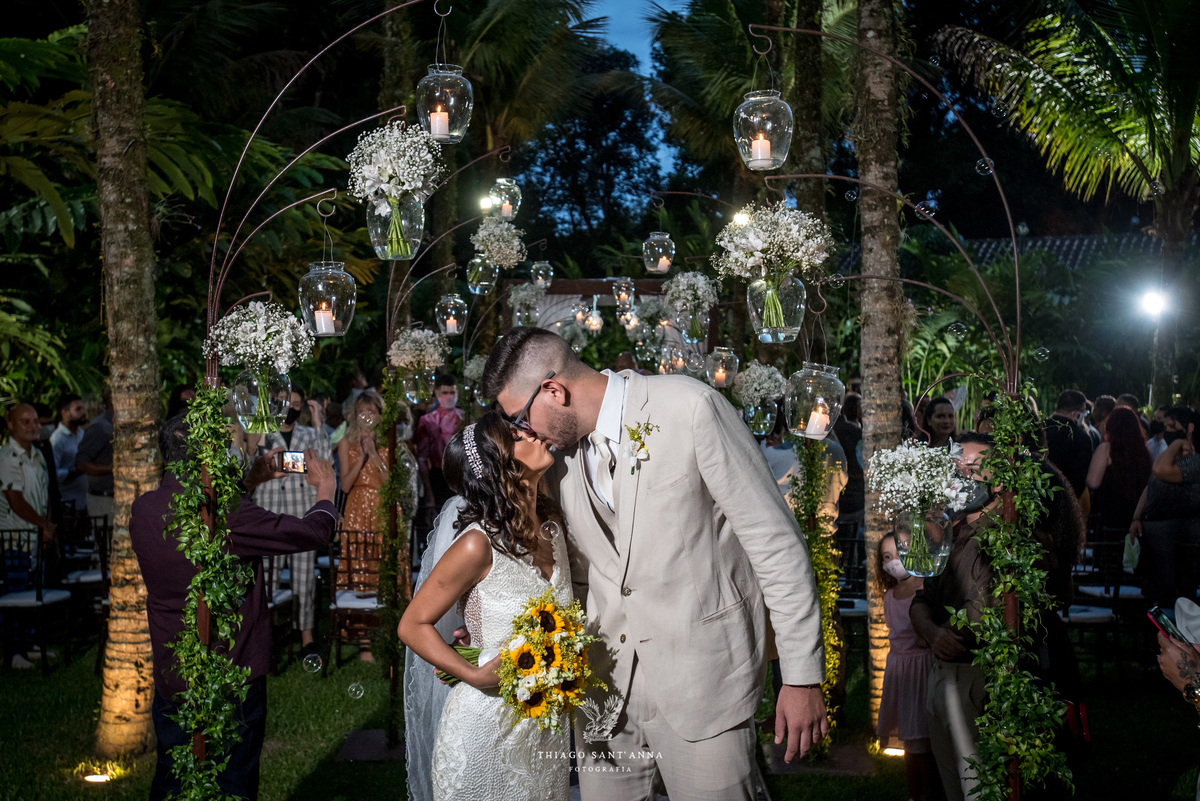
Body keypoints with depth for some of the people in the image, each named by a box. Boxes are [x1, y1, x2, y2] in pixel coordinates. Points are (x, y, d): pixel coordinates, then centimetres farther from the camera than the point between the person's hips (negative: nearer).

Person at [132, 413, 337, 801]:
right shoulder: (229, 513, -24)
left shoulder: (143, 509, -3)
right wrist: (326, 487, 6)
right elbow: (313, 531, -13)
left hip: (170, 678, 6)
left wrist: (250, 482, 22)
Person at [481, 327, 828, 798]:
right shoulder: (558, 452, 6)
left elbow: (775, 541, -11)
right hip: (607, 683, 6)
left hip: (701, 679, -5)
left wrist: (803, 676, -11)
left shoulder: (691, 409, -13)